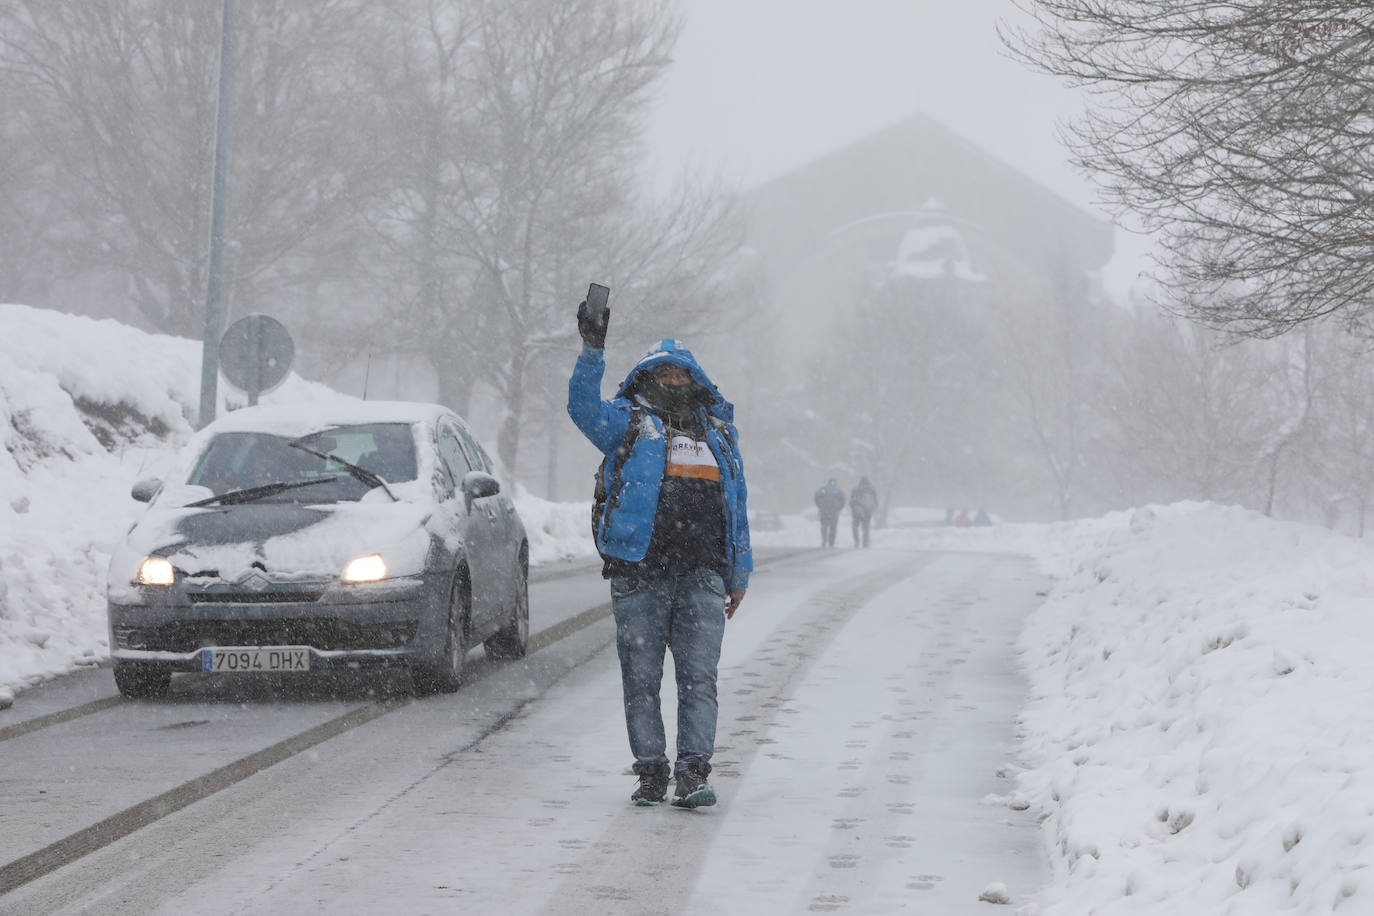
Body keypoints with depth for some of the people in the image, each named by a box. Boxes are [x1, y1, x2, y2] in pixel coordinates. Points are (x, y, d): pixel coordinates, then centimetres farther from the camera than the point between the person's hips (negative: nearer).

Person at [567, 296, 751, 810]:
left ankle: (693, 774, -9)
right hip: (639, 576, -2)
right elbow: (583, 407, -10)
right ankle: (651, 772, 9)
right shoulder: (629, 423, 10)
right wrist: (593, 350, -20)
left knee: (699, 679, -7)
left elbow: (737, 508, 24)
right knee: (641, 680, 1)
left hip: (702, 578, 2)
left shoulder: (719, 433, 21)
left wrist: (738, 574, 21)